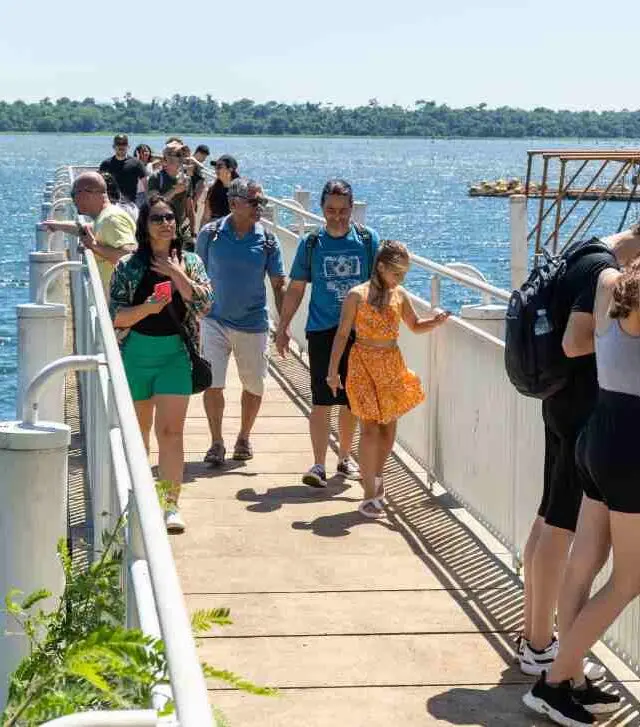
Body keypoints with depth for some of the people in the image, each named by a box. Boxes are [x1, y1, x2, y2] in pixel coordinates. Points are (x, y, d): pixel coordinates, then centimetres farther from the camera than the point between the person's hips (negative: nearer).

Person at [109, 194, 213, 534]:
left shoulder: (189, 261, 3)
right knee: (138, 431, 14)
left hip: (175, 355, -1)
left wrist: (177, 274, -13)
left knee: (171, 432, -10)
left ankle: (171, 505, -8)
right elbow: (116, 316, -4)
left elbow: (204, 303, -9)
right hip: (136, 354, 1)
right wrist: (147, 308, -19)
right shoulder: (129, 266, -1)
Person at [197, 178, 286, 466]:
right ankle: (216, 443, 10)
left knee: (254, 386, 11)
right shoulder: (210, 233, -5)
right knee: (212, 383, -5)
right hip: (215, 320, -1)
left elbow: (279, 285, 0)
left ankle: (244, 438, 31)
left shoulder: (267, 241, -5)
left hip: (252, 323, 1)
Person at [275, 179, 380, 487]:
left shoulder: (368, 239, 1)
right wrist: (282, 328, 5)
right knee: (322, 400, -8)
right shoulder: (311, 244, 2)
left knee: (351, 400, 12)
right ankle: (319, 465, -7)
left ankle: (345, 457, 28)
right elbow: (295, 289, 8)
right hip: (322, 330, -1)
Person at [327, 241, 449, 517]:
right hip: (364, 363, -5)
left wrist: (436, 321, -4)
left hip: (392, 364, 5)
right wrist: (333, 371, -7)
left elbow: (415, 326, 17)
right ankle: (370, 495, -2)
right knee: (370, 428, -8)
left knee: (389, 426, 11)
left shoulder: (400, 295, 3)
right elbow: (342, 335, -6)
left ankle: (376, 477, 33)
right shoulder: (357, 295, -10)